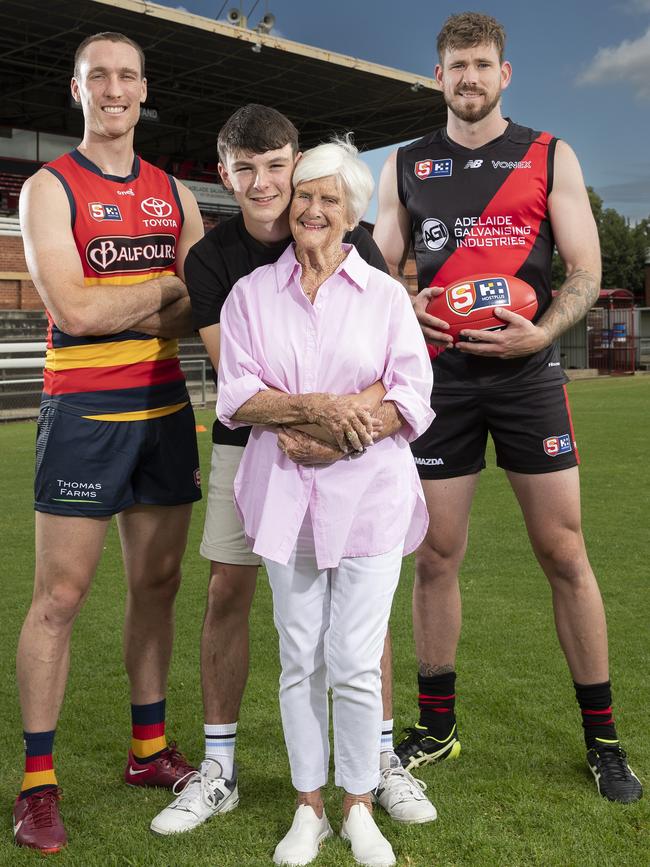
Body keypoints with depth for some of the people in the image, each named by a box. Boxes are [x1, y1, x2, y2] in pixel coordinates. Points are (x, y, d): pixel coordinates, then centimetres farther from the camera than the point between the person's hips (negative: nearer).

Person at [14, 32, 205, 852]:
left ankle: (149, 749, 25)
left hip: (164, 407, 5)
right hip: (84, 410, -5)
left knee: (156, 582, 10)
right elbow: (74, 308, -16)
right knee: (60, 595, -3)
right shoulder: (48, 188, -2)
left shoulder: (173, 193, 13)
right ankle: (37, 784, 7)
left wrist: (129, 309, -10)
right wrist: (169, 286, -6)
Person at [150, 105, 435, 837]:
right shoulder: (211, 259, -5)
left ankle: (381, 758, 16)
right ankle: (219, 769, 14)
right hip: (248, 443, 1)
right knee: (227, 593, 0)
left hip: (343, 445, -1)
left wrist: (363, 402, -31)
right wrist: (289, 424, -32)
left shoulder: (348, 242, -6)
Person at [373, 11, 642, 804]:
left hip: (527, 373, -1)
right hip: (440, 375, 2)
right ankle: (436, 728, 21)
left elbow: (584, 269, 2)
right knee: (435, 556, 4)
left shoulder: (550, 157, 8)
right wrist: (403, 311, -11)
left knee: (564, 553, 0)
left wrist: (542, 333, -16)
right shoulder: (405, 167, 12)